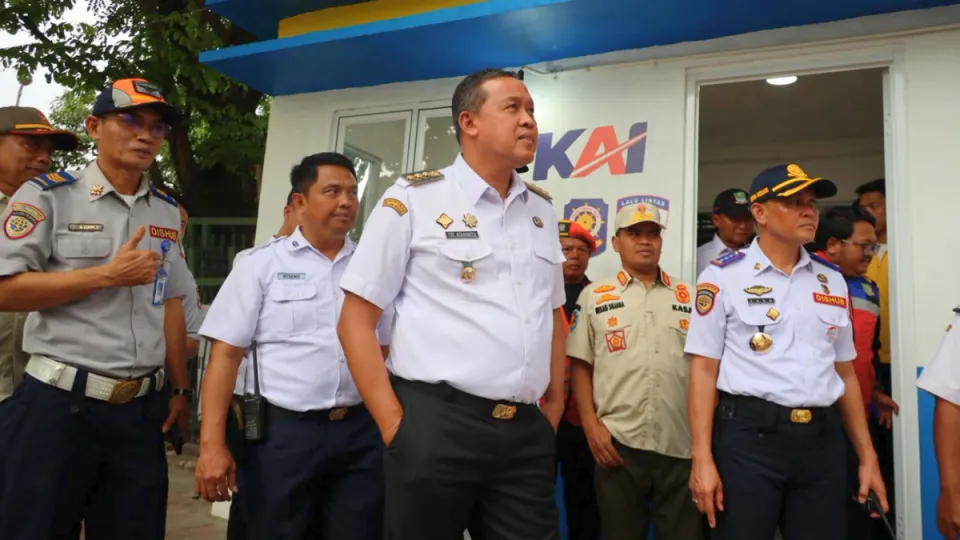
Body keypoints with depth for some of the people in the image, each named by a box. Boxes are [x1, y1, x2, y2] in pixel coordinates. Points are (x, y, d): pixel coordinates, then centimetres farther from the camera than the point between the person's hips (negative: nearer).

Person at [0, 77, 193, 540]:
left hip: (143, 408, 5)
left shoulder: (167, 213, 10)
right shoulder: (47, 196, -4)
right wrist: (109, 274, -15)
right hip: (59, 404, -4)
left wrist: (181, 388, 11)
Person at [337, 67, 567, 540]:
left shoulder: (542, 210, 12)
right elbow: (356, 320, -4)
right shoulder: (413, 198, -4)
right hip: (435, 425, -4)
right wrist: (395, 425, -9)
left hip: (527, 433, 5)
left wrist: (554, 409, 12)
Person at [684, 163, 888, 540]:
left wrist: (867, 456, 14)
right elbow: (704, 369, -7)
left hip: (822, 438, 5)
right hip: (748, 434, -4)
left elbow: (845, 373, 16)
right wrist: (702, 458, -13)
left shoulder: (832, 281, 11)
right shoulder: (723, 276, -5)